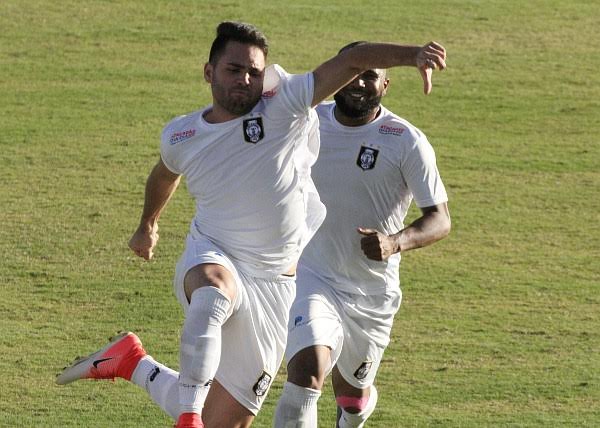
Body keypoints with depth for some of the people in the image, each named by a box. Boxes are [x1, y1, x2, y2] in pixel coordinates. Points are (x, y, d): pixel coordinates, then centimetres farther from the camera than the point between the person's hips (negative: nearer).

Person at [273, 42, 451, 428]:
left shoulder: (407, 142, -12)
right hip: (313, 279, 0)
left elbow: (440, 219, -14)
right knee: (306, 375, -27)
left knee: (351, 393, 20)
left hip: (374, 294, 0)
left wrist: (396, 242, -33)